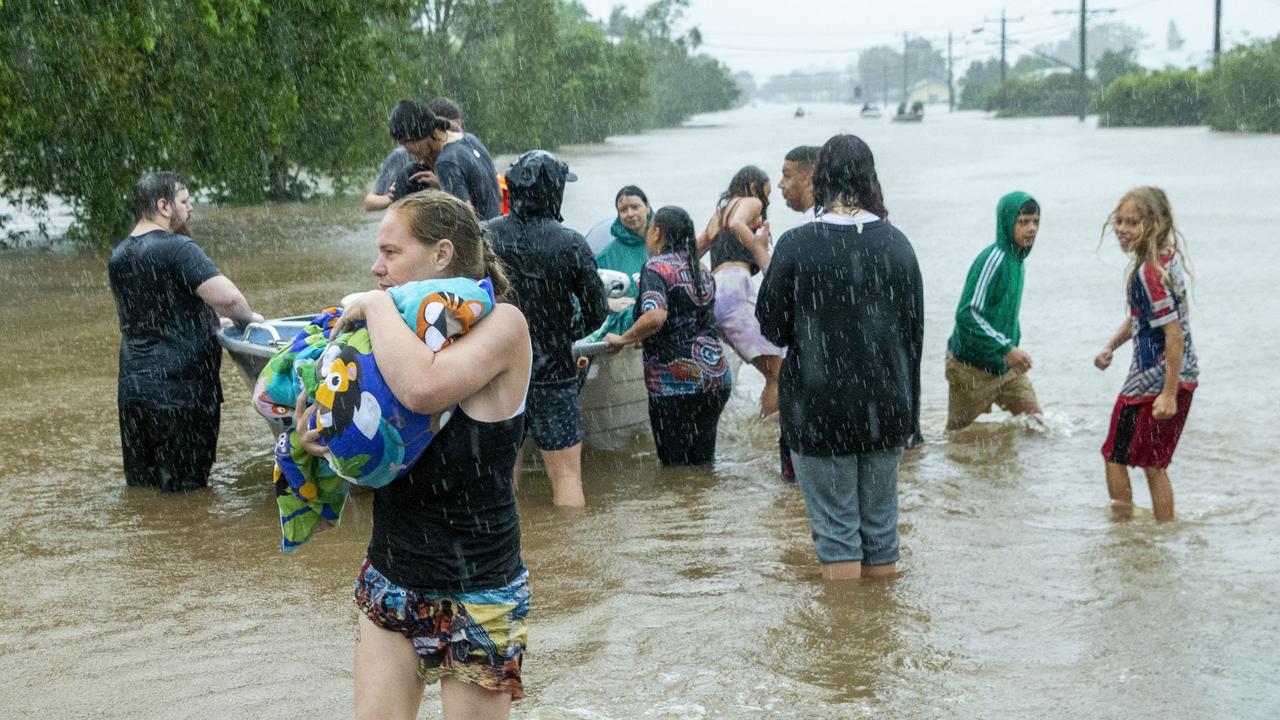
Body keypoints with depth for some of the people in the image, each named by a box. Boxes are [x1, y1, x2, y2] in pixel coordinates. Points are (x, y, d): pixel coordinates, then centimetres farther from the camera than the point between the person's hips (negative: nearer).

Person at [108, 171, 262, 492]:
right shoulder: (177, 249, -15)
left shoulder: (118, 256, 12)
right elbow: (227, 298, -25)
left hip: (132, 391, 7)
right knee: (184, 492, 1)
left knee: (140, 488, 14)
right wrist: (248, 317, -5)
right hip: (181, 393, -7)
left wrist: (212, 319, 18)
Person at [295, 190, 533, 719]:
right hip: (389, 581, 6)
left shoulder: (501, 324, -14)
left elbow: (423, 387, -34)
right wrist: (317, 433, -10)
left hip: (474, 593, -6)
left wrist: (376, 305, -18)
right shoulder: (413, 333, 5)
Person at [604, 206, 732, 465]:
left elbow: (655, 317, -27)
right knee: (703, 463, 15)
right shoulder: (701, 270, 14)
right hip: (717, 377, 7)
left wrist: (622, 339, -13)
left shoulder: (656, 268, -10)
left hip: (675, 382, -7)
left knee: (676, 465, 4)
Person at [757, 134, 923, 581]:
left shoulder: (796, 245, -13)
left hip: (820, 407, -4)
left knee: (836, 530, 5)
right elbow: (915, 330, 7)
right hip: (886, 408, 4)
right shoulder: (896, 244, 0)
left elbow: (771, 326, -4)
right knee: (881, 522, 15)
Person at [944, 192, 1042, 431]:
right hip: (972, 368, -8)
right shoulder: (992, 260, -22)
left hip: (1006, 366, 8)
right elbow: (967, 314, -27)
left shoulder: (1019, 260, 5)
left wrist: (1013, 351, 14)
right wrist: (1007, 349, -28)